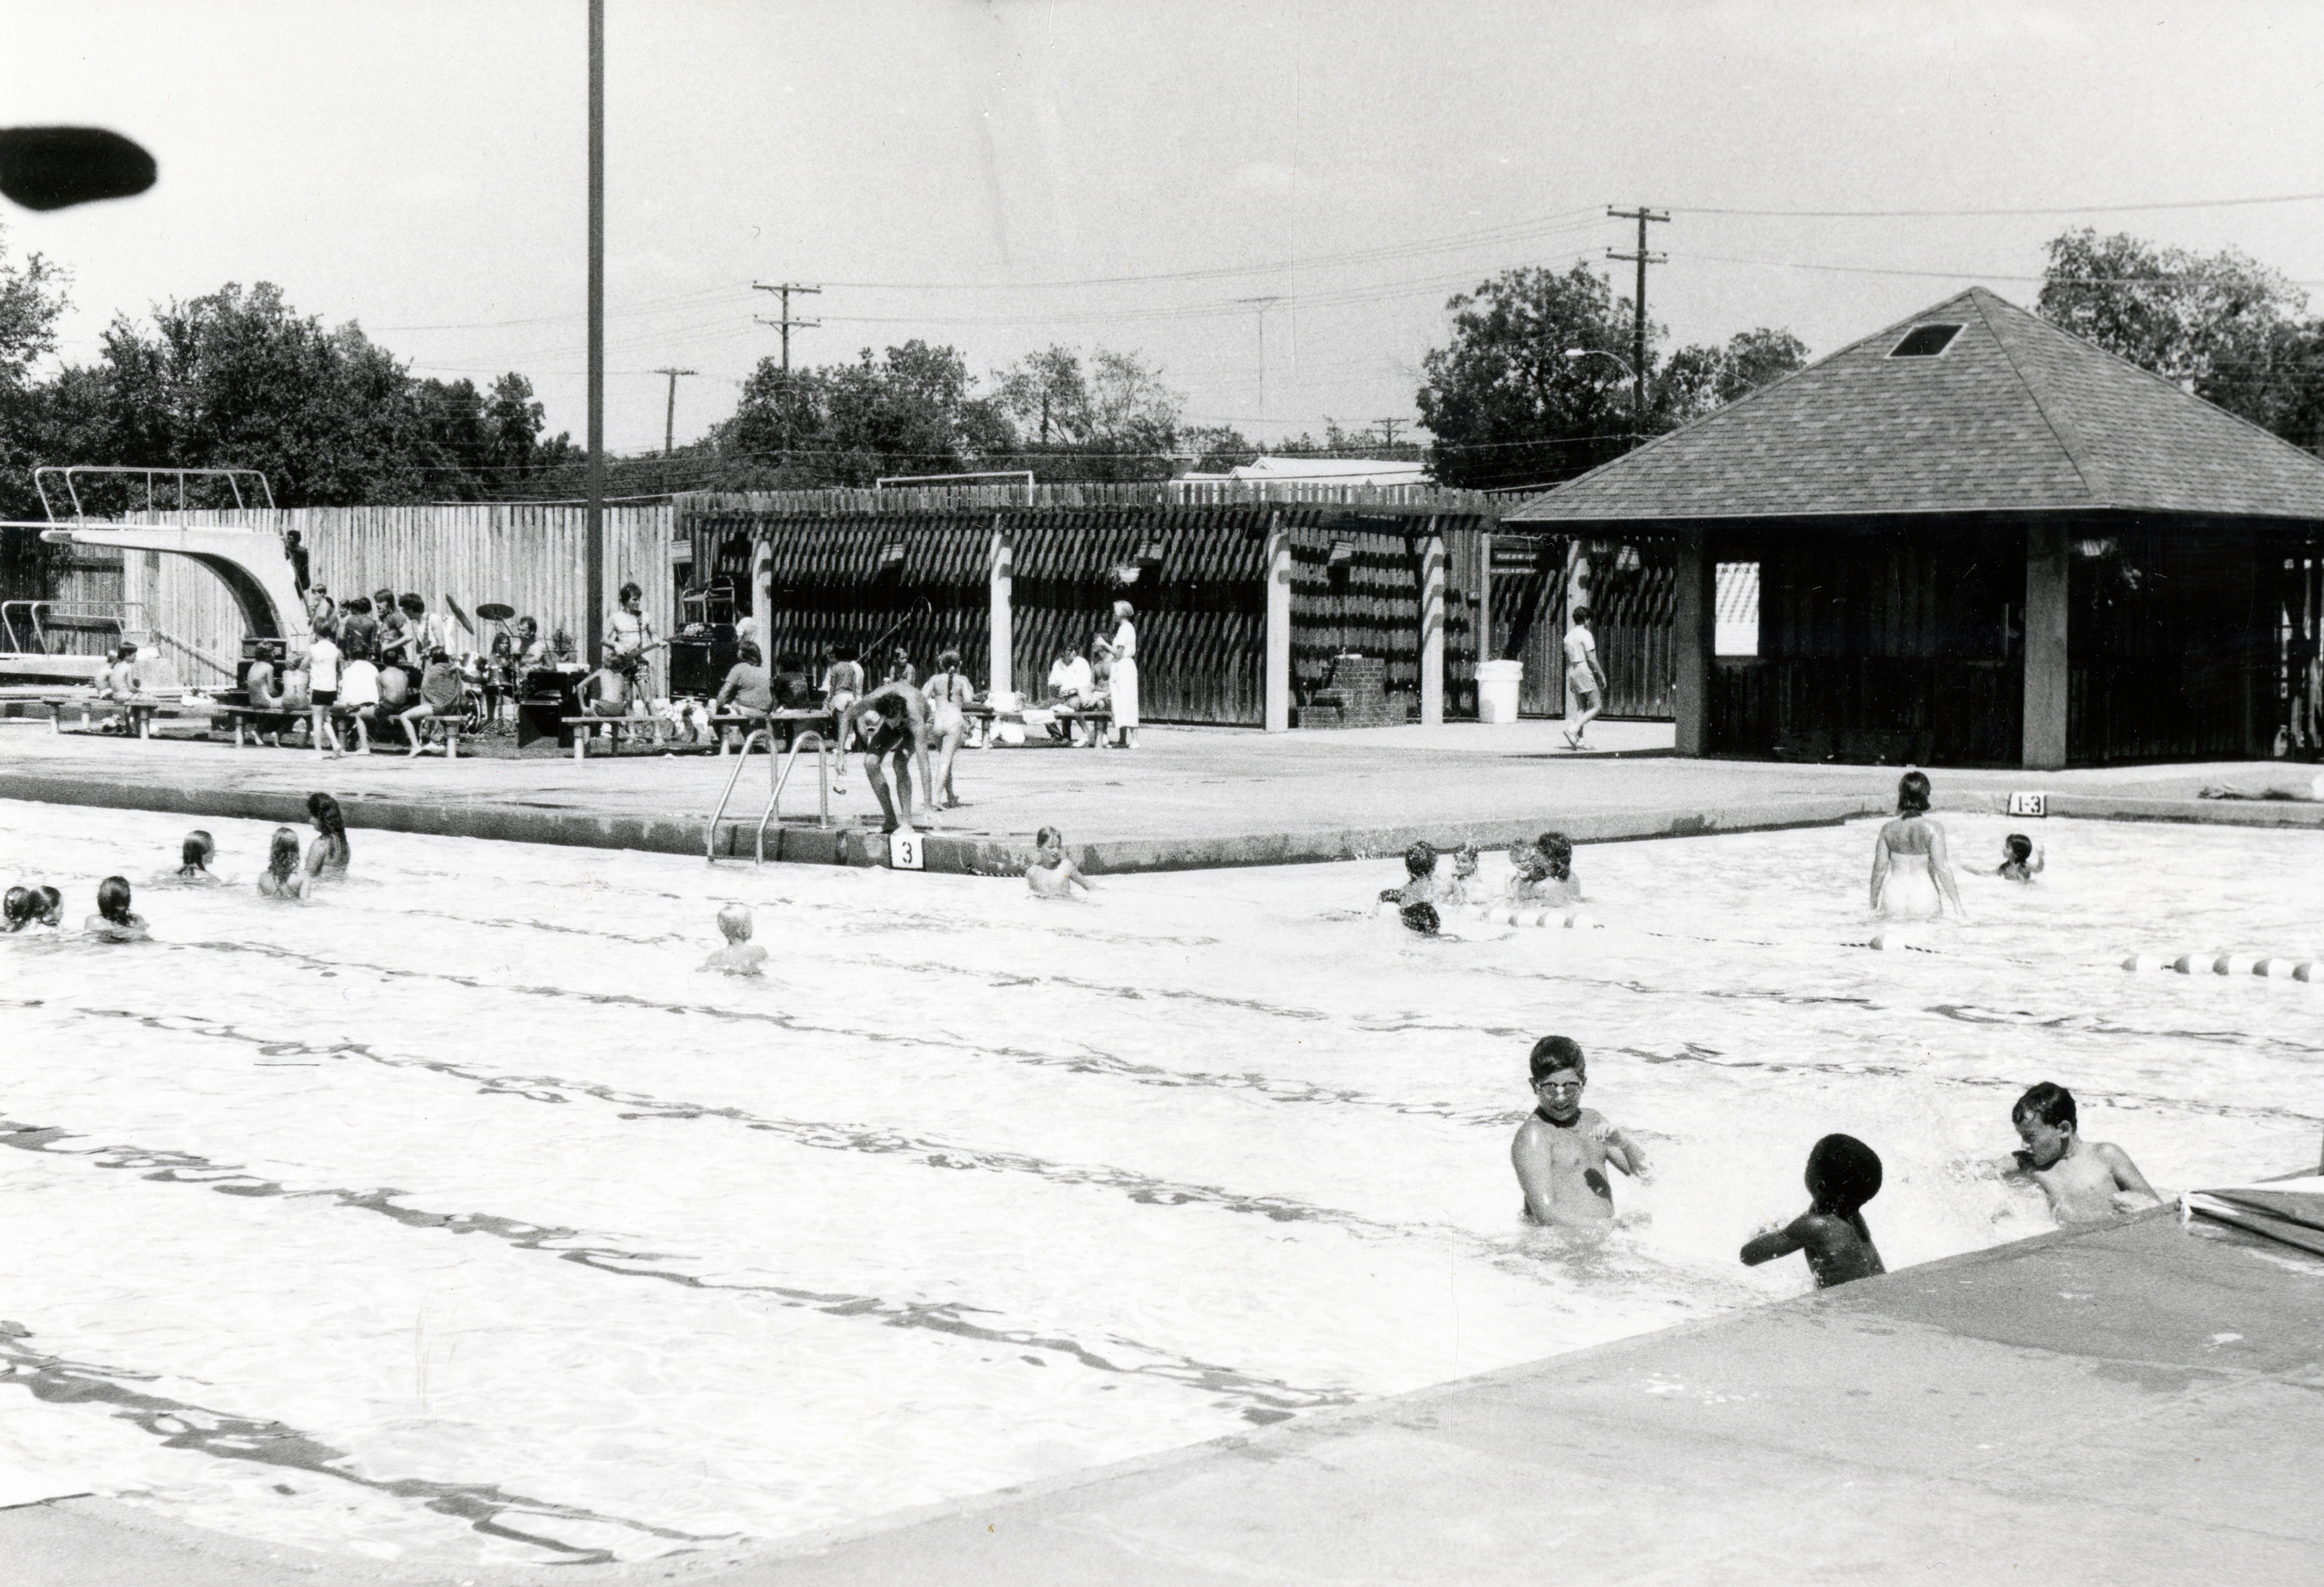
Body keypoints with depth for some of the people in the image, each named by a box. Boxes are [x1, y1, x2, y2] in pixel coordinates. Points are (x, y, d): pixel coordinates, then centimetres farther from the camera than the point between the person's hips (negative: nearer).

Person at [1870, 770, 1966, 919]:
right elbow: (1942, 869, -14)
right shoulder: (1934, 829, -12)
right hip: (1925, 906, -1)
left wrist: (1873, 903, 13)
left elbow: (1879, 869, 0)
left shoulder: (1888, 830, -4)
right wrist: (1958, 906, -7)